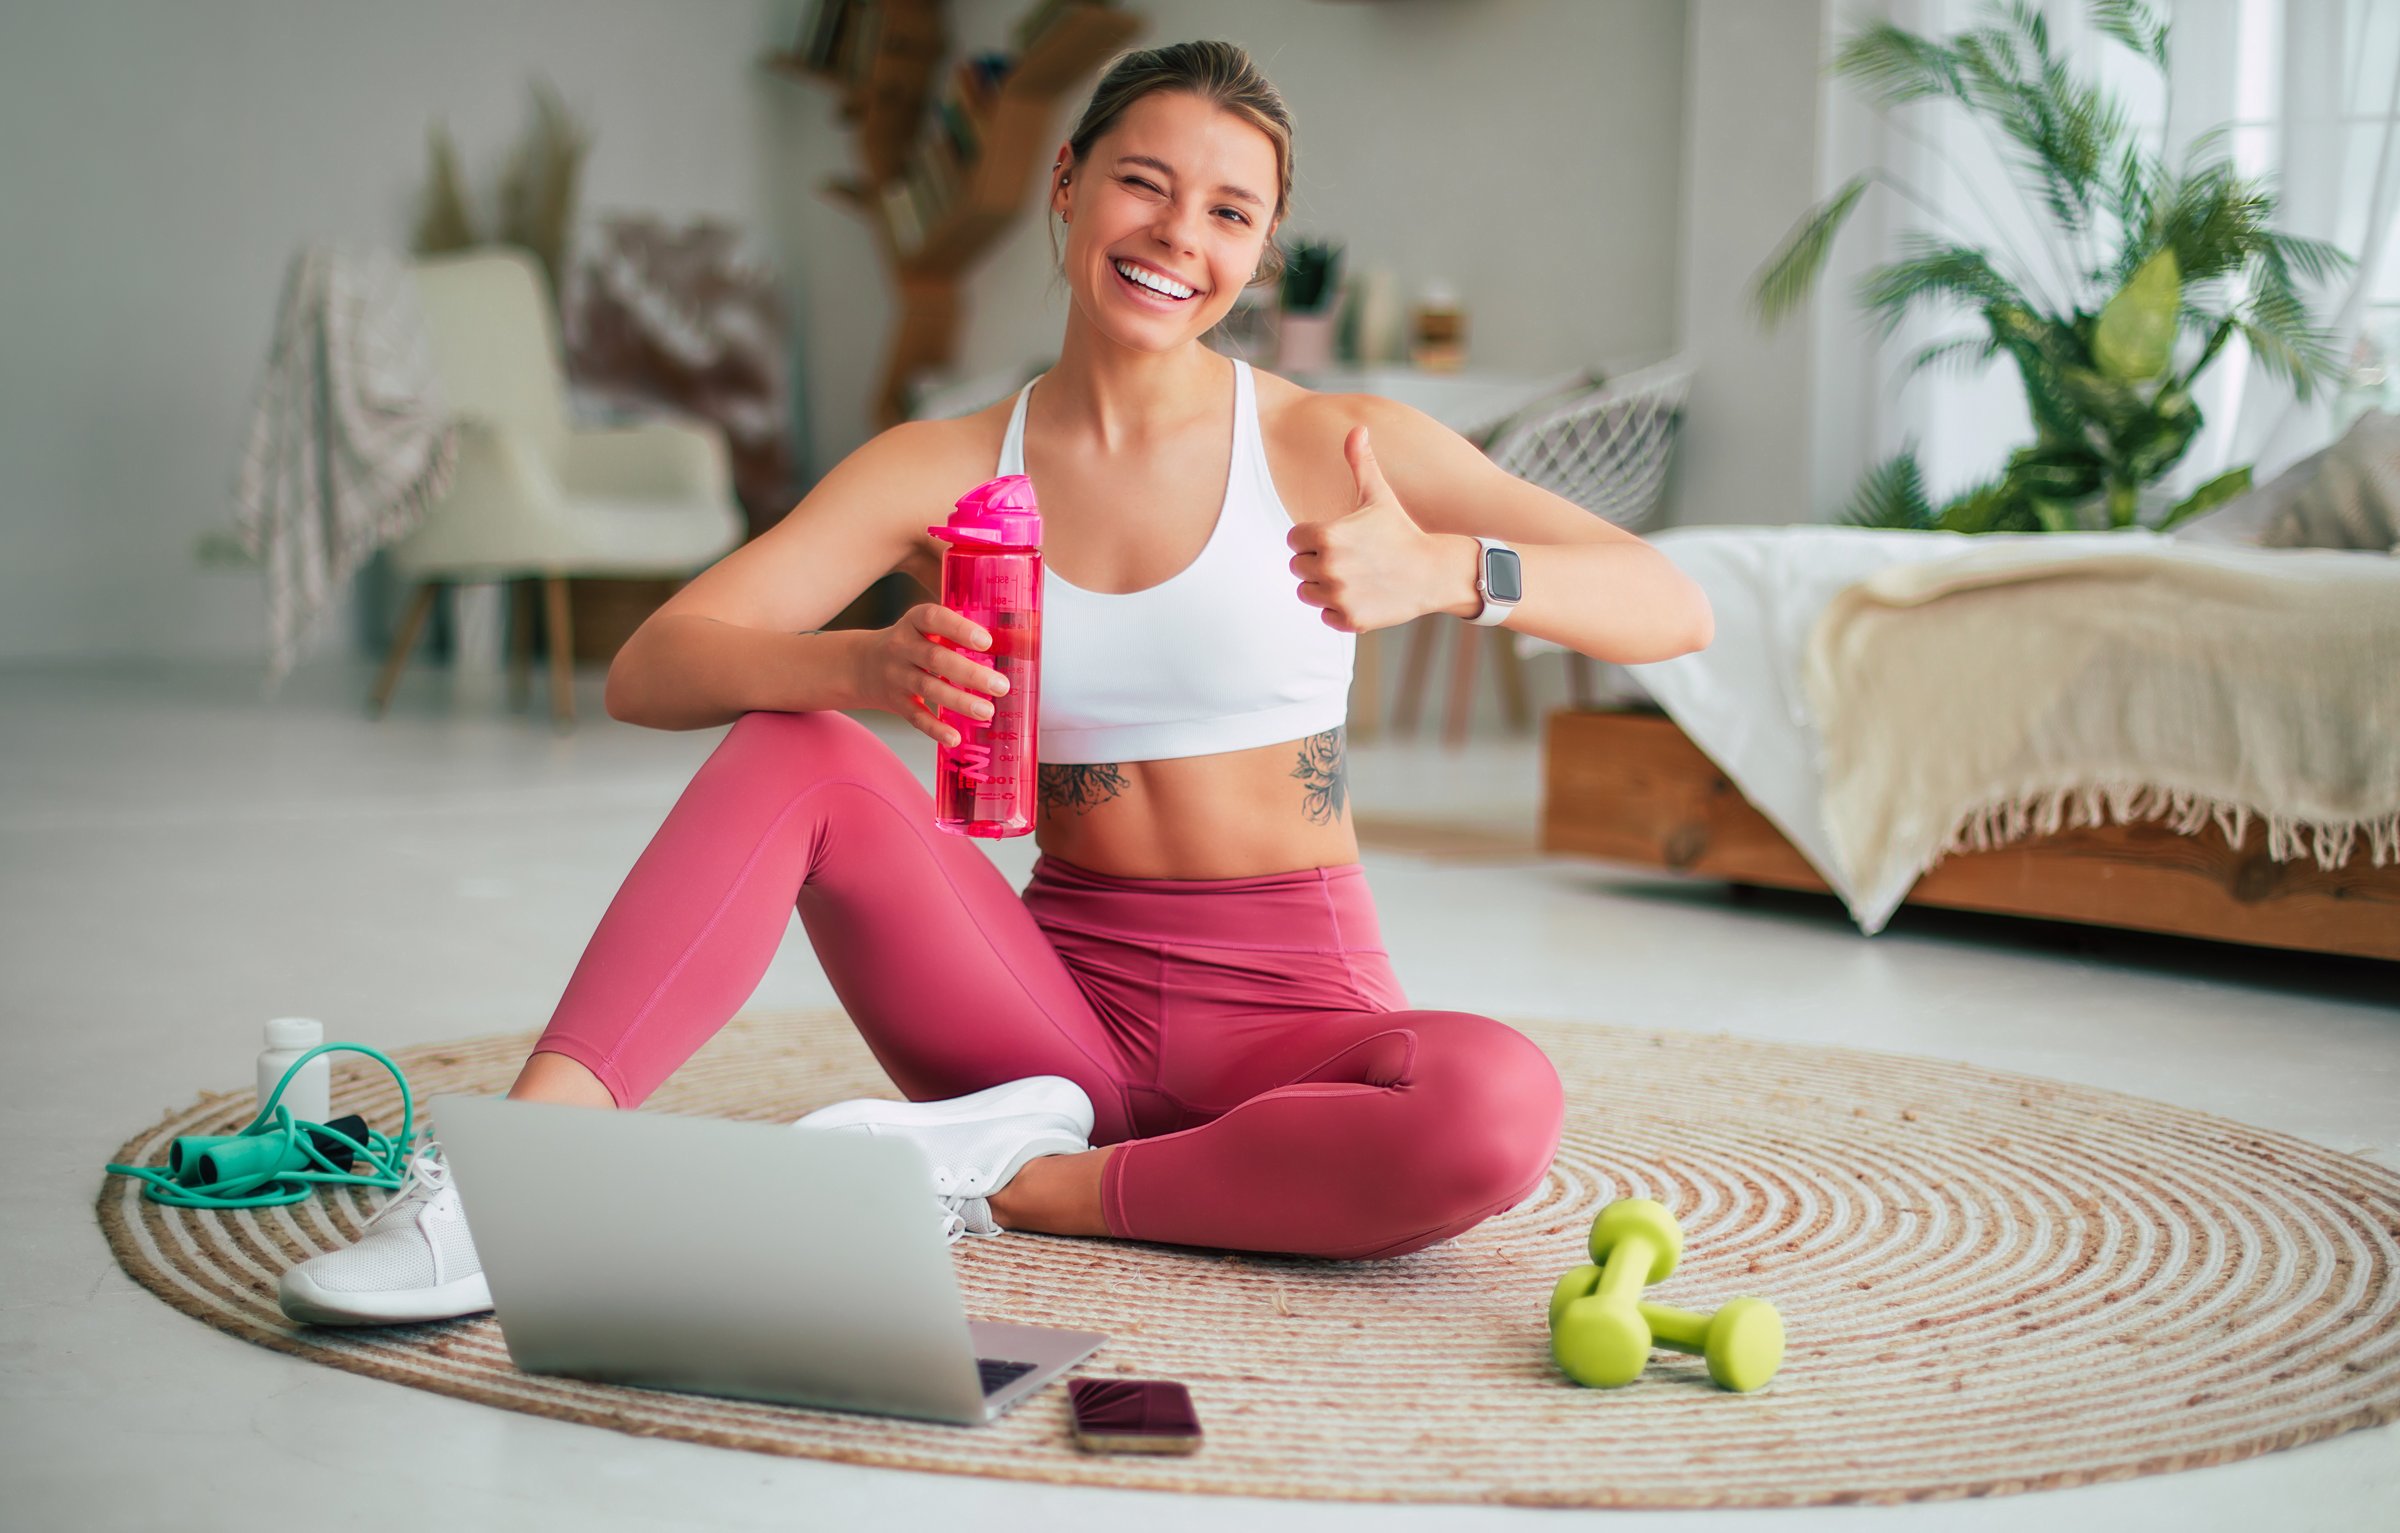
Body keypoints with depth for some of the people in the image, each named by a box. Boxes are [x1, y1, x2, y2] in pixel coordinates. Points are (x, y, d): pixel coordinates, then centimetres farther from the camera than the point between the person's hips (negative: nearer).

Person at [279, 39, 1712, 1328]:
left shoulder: (1330, 445, -3)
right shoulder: (941, 470, 2)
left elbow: (1674, 610, -11)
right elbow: (647, 671, -8)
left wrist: (1443, 572, -32)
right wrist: (865, 669, -30)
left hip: (1290, 1008, -1)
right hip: (1059, 999, 1)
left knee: (1499, 1104, -34)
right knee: (792, 745, -20)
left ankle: (1011, 1179, -19)